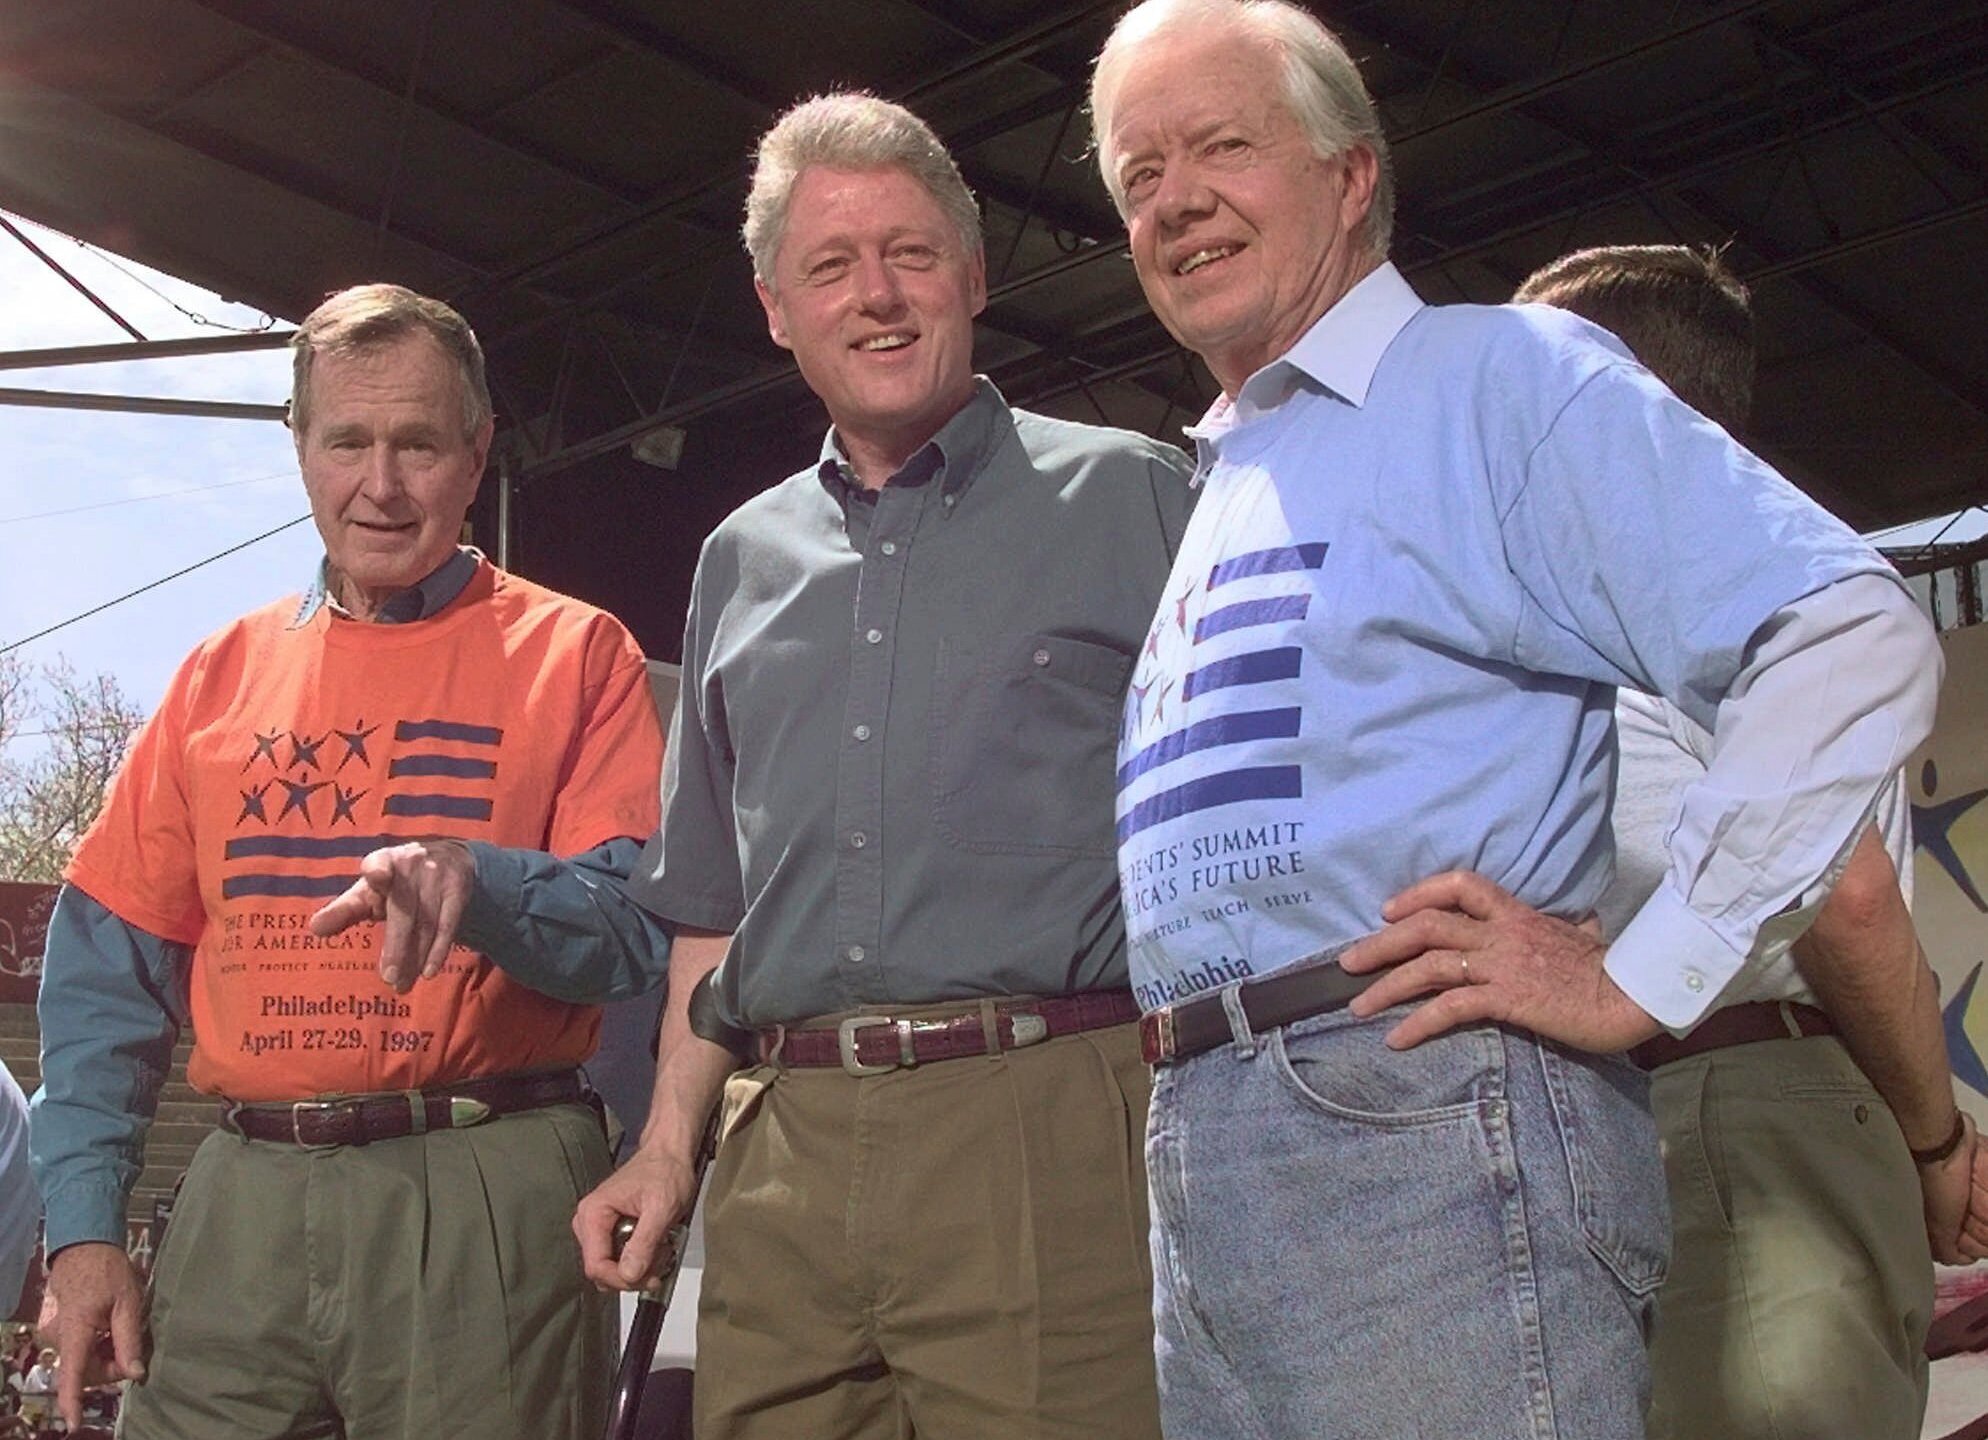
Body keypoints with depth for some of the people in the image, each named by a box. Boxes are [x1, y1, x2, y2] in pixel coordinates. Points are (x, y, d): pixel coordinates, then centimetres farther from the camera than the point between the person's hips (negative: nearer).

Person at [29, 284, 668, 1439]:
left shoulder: (572, 654, 2)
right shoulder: (223, 673, 13)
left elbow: (644, 922, -8)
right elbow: (111, 963, 11)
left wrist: (478, 882, -27)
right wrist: (85, 1219, 4)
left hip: (487, 1201, -3)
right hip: (245, 1202, 3)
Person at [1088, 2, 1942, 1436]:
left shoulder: (1504, 376, -1)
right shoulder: (1212, 494, 23)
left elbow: (1856, 639, -13)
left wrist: (1641, 980, -15)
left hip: (1419, 1122, -7)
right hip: (1202, 1168, 8)